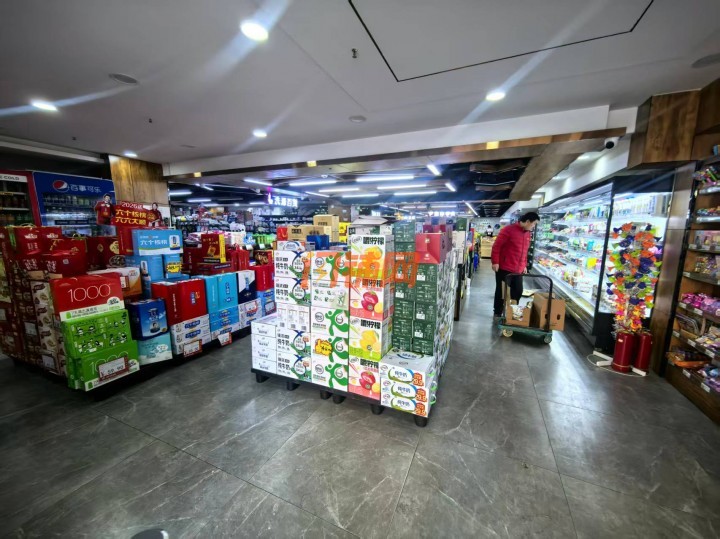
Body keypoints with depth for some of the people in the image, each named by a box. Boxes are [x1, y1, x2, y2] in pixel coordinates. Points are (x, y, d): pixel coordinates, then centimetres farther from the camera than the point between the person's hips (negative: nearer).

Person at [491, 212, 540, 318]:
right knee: (501, 292, 5)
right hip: (504, 268, -7)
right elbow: (497, 246, -14)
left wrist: (524, 265, 18)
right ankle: (498, 313, 20)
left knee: (518, 291, 12)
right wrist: (495, 262, -17)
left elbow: (525, 251, 20)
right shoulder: (509, 230, -12)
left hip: (518, 270, 7)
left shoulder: (528, 234, 11)